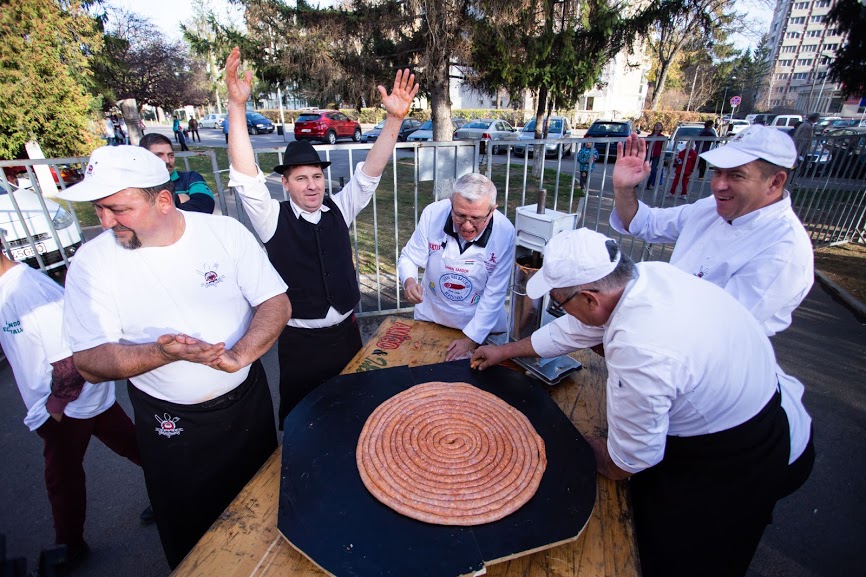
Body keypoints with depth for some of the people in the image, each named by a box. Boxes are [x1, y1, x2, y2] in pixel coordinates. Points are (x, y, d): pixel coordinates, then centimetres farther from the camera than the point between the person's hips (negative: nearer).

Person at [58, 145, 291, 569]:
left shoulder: (226, 232, -13)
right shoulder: (92, 263, -14)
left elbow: (277, 303, -12)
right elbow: (90, 363, -13)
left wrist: (239, 355, -29)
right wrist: (163, 352, -33)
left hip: (248, 400, 2)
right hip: (169, 423, -1)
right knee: (191, 531, 21)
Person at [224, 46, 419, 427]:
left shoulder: (339, 209, -1)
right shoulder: (272, 218, -8)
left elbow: (370, 172, -10)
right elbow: (246, 176, -22)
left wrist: (394, 118, -22)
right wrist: (236, 105, -33)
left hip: (347, 332, 3)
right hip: (299, 341, -3)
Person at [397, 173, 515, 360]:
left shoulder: (505, 233, -25)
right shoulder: (433, 214, -23)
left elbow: (494, 294, -17)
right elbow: (408, 258, -11)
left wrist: (471, 338, -16)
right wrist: (409, 281, -33)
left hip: (481, 321, -1)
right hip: (431, 316, 2)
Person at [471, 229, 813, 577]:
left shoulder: (641, 352, -40)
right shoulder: (649, 273, -15)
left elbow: (630, 458, -23)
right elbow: (575, 328, 1)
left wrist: (607, 464, 1)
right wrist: (505, 351, 12)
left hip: (735, 465, -7)